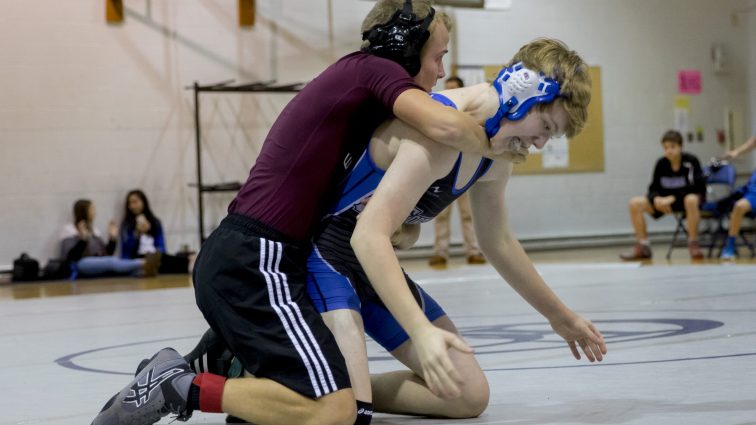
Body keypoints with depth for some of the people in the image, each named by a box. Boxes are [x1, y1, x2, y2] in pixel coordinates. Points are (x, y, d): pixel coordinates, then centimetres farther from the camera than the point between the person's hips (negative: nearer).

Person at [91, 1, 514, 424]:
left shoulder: (354, 75, 21)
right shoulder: (374, 69, -6)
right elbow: (446, 126, -23)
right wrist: (490, 145, -3)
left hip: (236, 258, 10)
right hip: (254, 262, -10)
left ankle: (177, 377, 14)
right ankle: (180, 387, -11)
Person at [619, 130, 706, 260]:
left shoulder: (691, 161, -16)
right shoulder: (661, 163, -5)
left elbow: (698, 187, -21)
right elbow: (653, 188, 0)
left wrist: (673, 198, -29)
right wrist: (657, 199, -25)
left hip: (690, 196, -4)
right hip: (667, 199, 5)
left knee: (691, 200, -42)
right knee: (635, 203, -14)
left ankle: (693, 245, -28)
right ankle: (642, 247, -6)